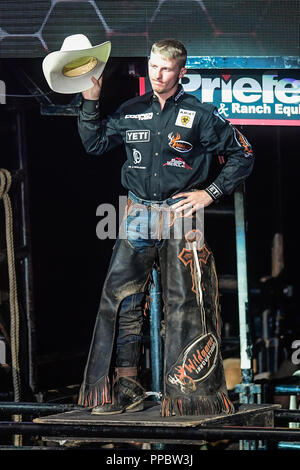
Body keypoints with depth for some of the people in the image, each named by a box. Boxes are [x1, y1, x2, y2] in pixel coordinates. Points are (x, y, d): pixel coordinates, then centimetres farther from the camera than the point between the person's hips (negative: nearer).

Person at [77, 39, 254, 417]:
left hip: (181, 216, -3)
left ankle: (189, 394, 2)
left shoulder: (200, 115, -1)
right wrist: (90, 101, 4)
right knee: (121, 300, -2)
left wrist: (210, 192, -4)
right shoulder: (131, 112, 10)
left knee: (185, 306, -4)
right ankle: (125, 390, 5)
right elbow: (94, 144, 16)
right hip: (138, 217, 4)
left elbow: (242, 156, 3)